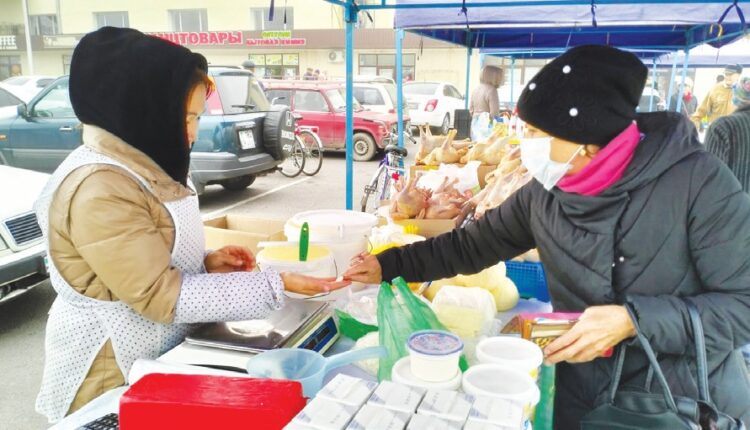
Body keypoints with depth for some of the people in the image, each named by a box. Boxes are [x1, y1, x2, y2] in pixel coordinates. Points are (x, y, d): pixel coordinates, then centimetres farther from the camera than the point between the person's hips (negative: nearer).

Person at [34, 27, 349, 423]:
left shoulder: (138, 168, 3)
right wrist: (277, 284, -25)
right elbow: (161, 296, -25)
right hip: (112, 381, -8)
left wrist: (206, 261, -5)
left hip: (161, 358, 8)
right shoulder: (99, 190, -25)